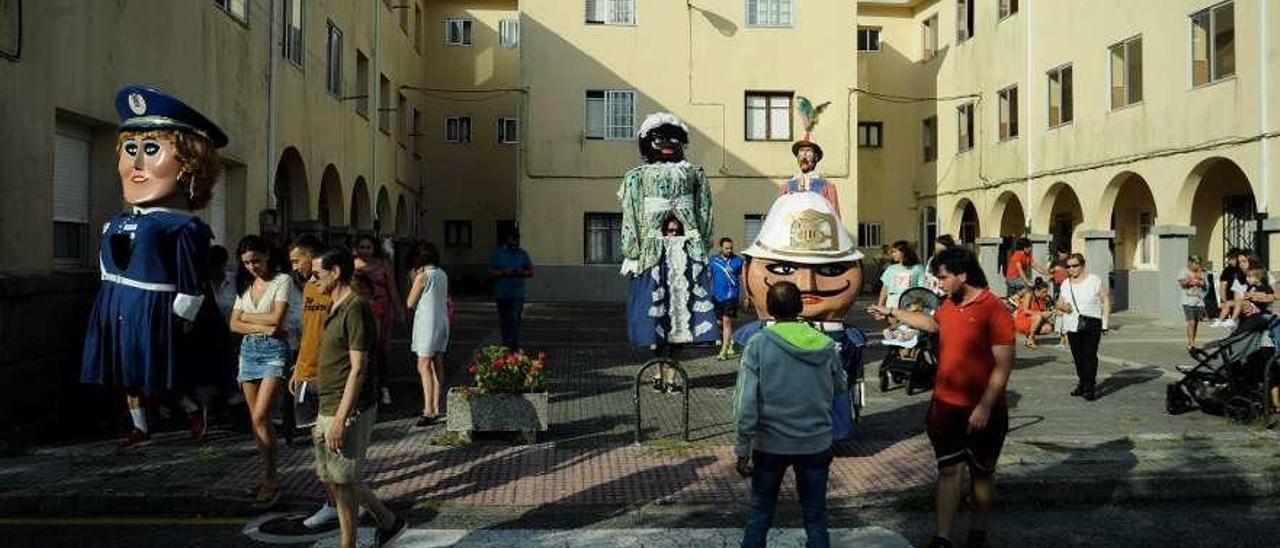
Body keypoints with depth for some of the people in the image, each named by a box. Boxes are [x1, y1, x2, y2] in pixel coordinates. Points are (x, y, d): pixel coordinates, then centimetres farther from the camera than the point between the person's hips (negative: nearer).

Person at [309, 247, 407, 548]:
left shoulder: (356, 309, -17)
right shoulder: (336, 309, 14)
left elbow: (358, 369, -21)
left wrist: (340, 420, -23)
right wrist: (323, 418, 21)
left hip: (349, 412, -10)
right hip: (329, 409, 10)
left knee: (342, 481, 1)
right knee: (329, 476, 16)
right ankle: (388, 522, 28)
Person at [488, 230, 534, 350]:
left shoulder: (522, 254, 7)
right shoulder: (496, 253, 4)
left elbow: (531, 272, 10)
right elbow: (491, 271, -1)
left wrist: (522, 272, -12)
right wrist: (504, 272, -18)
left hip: (517, 294, -1)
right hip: (501, 294, 1)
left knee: (514, 319, -13)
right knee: (503, 321, 11)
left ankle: (514, 347, -13)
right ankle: (505, 345, 24)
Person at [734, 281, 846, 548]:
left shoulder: (759, 344, -12)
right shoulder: (826, 345, -4)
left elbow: (746, 403, -14)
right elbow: (841, 387, 12)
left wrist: (742, 449, -8)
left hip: (770, 445, -1)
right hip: (816, 444, 2)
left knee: (759, 516, 13)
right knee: (816, 519, 12)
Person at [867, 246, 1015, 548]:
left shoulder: (994, 310, -17)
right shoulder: (949, 304, 5)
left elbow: (1004, 364, -19)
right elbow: (932, 323, 29)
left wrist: (984, 407, -23)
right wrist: (892, 313, 29)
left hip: (982, 411, -5)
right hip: (945, 405, 6)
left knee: (982, 473, 13)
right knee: (947, 470, 7)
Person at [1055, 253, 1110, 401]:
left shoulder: (1095, 281, 1)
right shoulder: (1065, 284, 14)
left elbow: (1106, 301, 0)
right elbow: (1059, 302, 21)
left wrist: (1105, 324, -6)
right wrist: (1061, 305, -5)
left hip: (1091, 324, -5)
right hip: (1072, 326, 5)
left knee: (1089, 355, -11)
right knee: (1077, 356, 7)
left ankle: (1090, 387, -10)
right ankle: (1083, 383, 18)